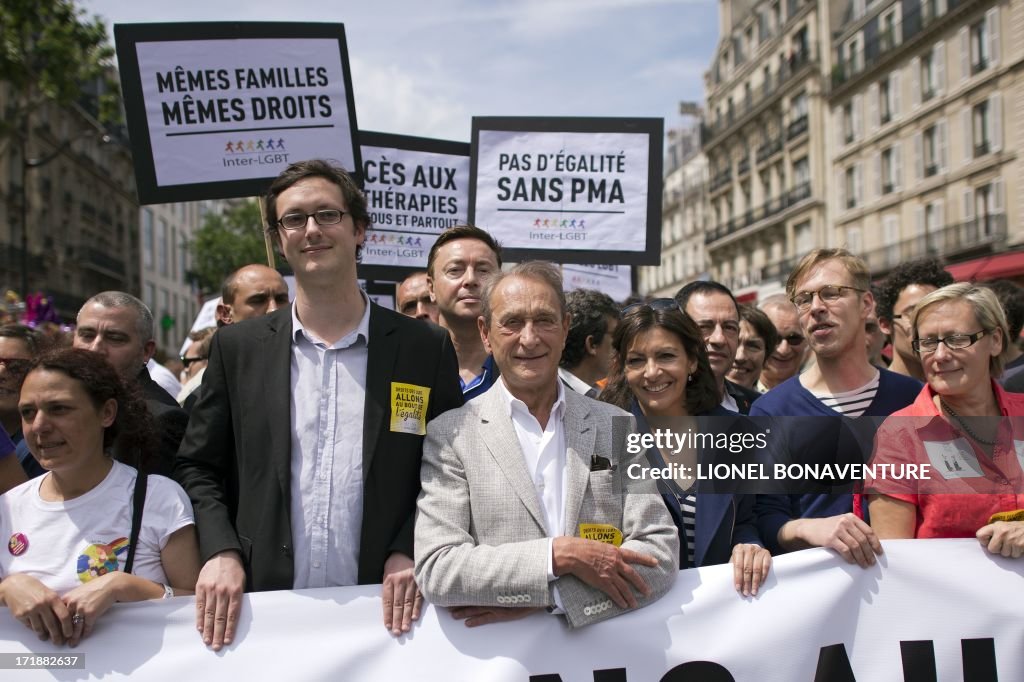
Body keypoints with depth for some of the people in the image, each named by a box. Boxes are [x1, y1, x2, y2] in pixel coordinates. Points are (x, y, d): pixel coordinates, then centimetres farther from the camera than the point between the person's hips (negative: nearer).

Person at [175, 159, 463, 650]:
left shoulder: (426, 349, -1)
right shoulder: (237, 348, 3)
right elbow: (197, 468, 7)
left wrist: (409, 552, -10)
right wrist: (220, 550, -7)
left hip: (382, 611, -1)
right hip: (264, 608, 1)